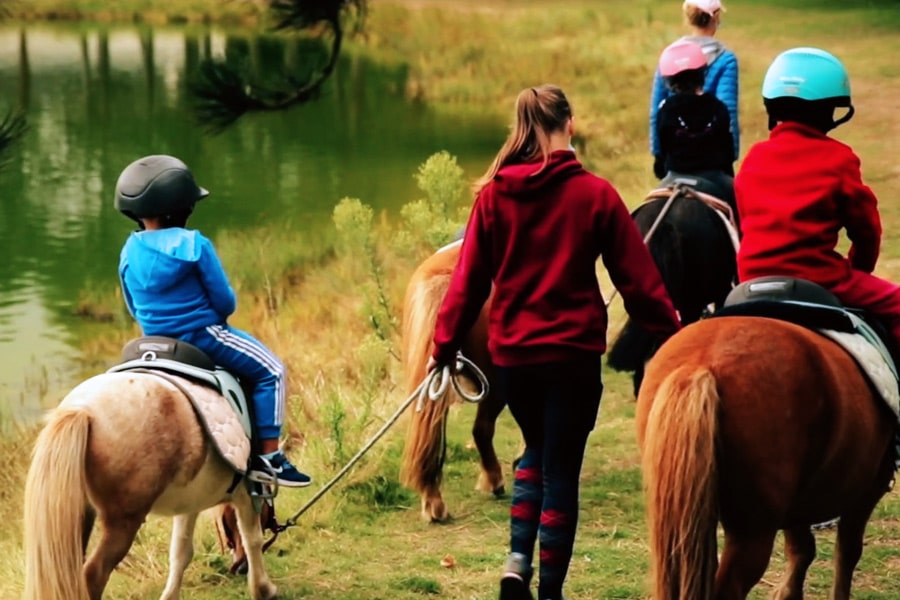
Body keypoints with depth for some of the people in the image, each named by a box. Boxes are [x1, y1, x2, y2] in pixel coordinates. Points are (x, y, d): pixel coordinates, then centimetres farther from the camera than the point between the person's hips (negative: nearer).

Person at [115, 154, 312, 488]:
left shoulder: (129, 254, -1)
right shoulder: (194, 245, -19)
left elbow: (134, 309, 8)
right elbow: (224, 301, -13)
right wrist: (217, 315, 8)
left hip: (155, 341, 7)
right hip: (203, 336, -7)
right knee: (270, 371, 6)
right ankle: (268, 457, 1)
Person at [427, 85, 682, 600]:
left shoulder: (493, 195, -1)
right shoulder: (596, 194, -7)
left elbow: (469, 280, 1)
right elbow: (639, 278, -5)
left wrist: (446, 345, 9)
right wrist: (672, 337, 5)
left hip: (512, 352, 3)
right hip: (574, 352, -3)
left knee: (537, 454, 24)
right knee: (561, 469, 6)